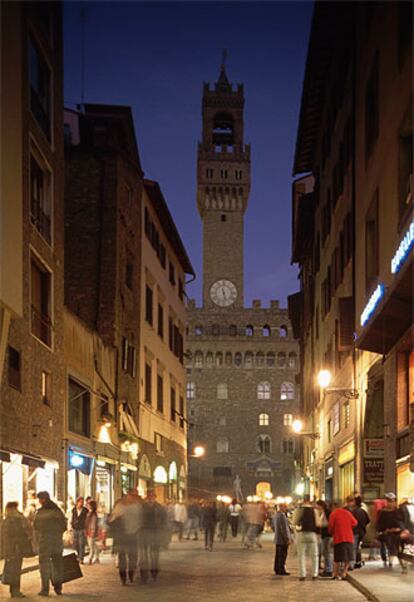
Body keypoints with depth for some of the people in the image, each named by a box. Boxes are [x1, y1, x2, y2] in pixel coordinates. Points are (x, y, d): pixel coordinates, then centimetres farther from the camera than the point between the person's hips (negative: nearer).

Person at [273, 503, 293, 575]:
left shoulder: (275, 515, 11)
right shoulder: (282, 516, -20)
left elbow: (273, 527, 21)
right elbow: (284, 528, -22)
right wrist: (288, 539, -18)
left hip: (277, 539, 10)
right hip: (283, 539, -10)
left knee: (278, 555, 14)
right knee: (282, 555, -3)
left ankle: (277, 570, 20)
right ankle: (281, 570, -1)